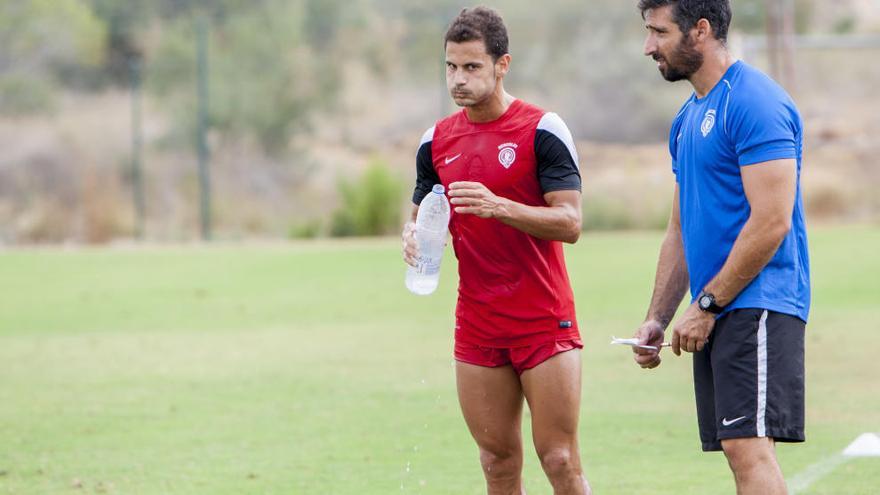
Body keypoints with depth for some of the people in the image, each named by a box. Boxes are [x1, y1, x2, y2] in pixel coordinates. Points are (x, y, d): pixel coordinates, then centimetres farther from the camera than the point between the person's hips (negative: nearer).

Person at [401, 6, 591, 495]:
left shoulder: (543, 130, -7)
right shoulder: (436, 141, 9)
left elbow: (569, 221, -11)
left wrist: (499, 206, -25)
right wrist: (414, 234, -6)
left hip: (545, 325, -4)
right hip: (477, 328, 5)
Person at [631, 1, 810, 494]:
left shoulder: (755, 103, -13)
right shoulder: (688, 118, 18)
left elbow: (771, 222, -19)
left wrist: (707, 305, -15)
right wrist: (657, 319, 14)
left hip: (756, 304, -10)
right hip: (716, 314, 10)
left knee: (748, 445, -17)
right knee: (741, 451, 7)